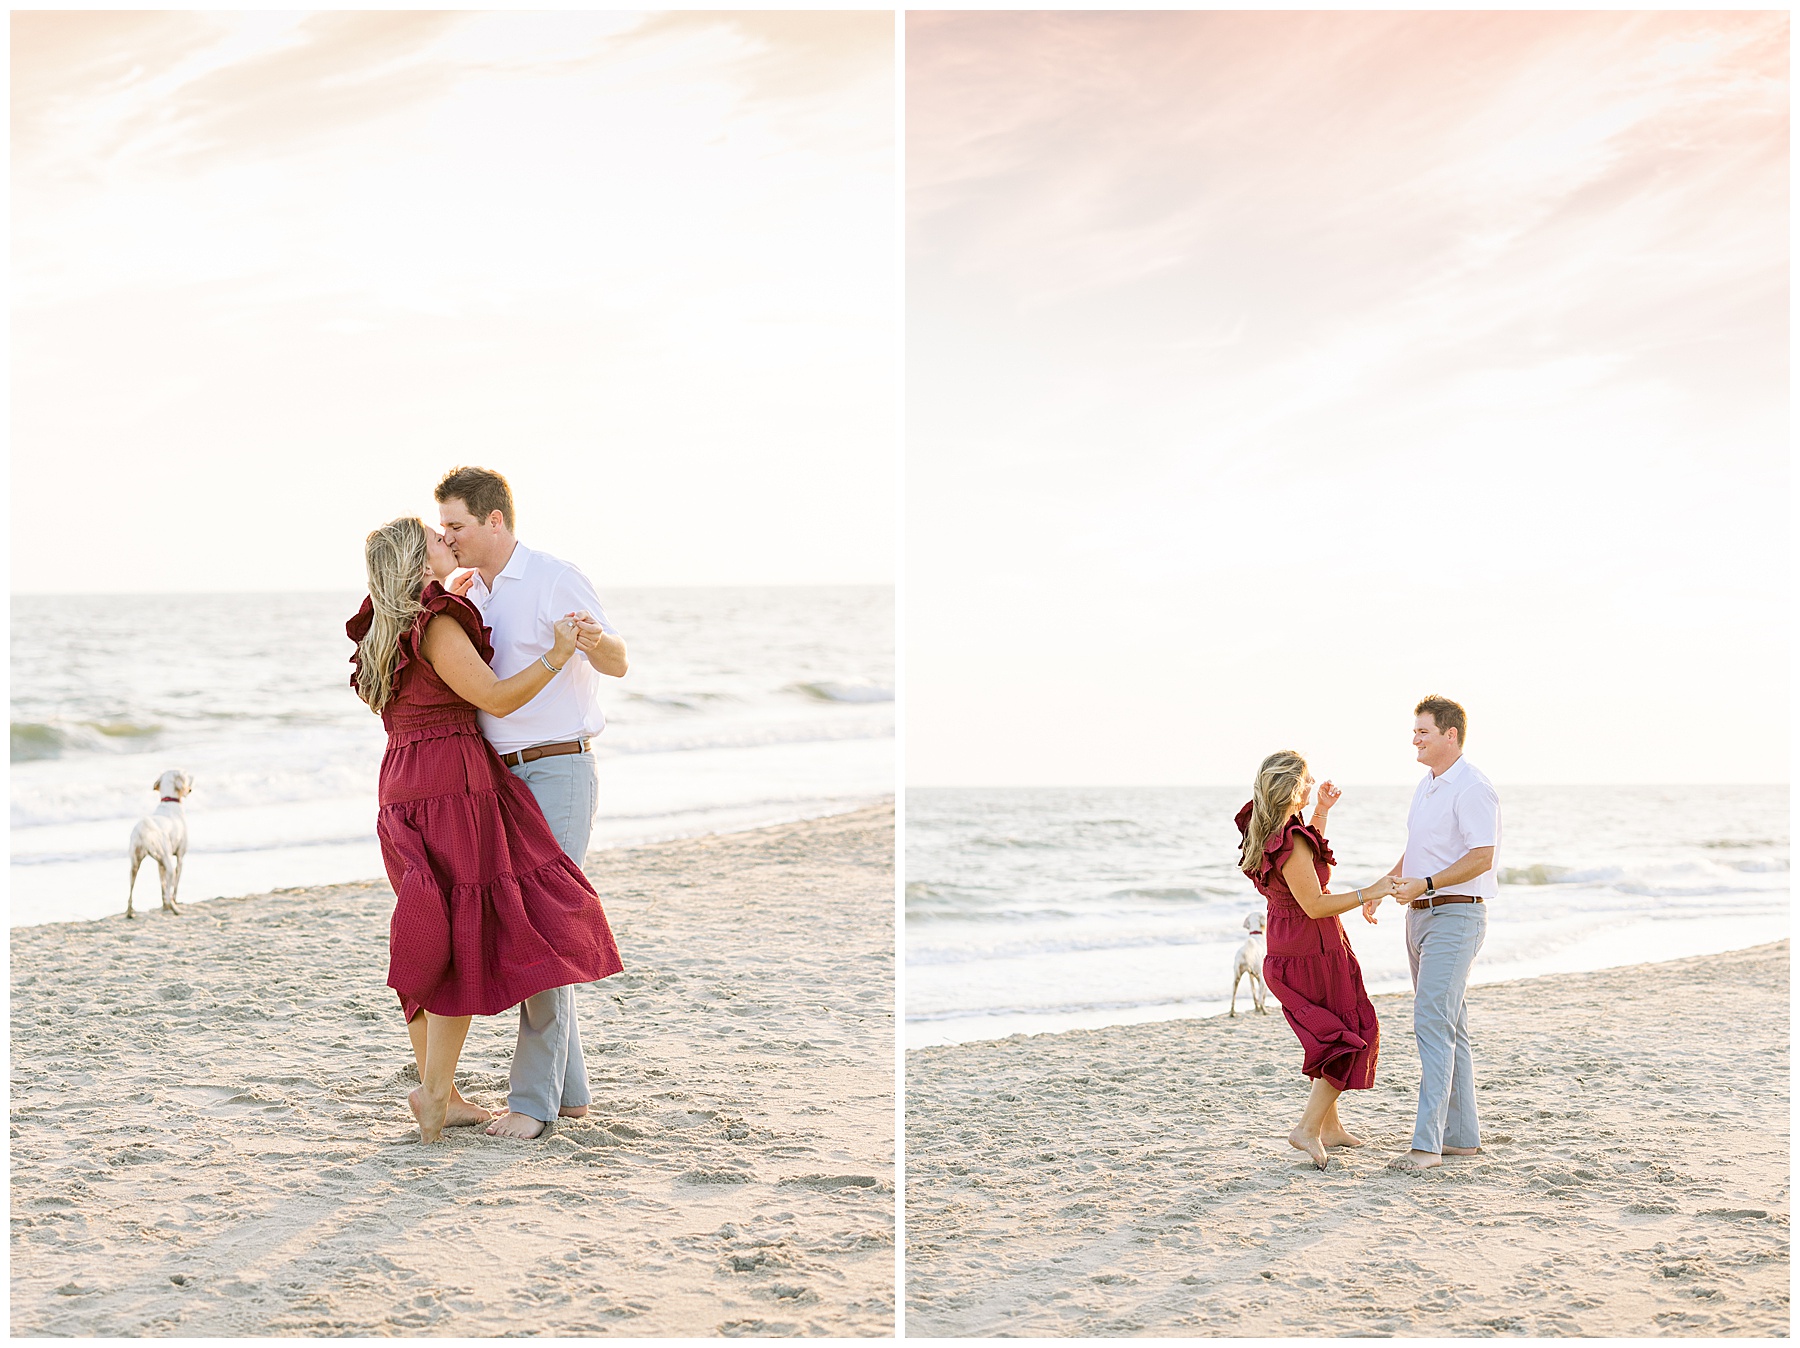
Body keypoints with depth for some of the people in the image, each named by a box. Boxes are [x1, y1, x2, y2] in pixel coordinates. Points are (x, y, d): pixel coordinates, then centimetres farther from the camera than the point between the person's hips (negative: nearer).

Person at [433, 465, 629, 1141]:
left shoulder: (555, 579, -11)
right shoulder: (472, 594, 13)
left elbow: (617, 664, -11)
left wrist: (596, 639, -34)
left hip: (557, 773, -8)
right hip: (503, 778, 8)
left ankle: (533, 1097, -9)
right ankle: (569, 1091, 14)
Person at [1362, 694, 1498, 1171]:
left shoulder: (1472, 787, -14)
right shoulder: (1426, 786, 16)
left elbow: (1482, 857, -21)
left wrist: (1425, 884, -25)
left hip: (1455, 915, -10)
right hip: (1421, 916, 10)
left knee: (1432, 1023, -17)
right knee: (1448, 1028, 12)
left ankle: (1427, 1141, -21)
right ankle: (1462, 1134, 17)